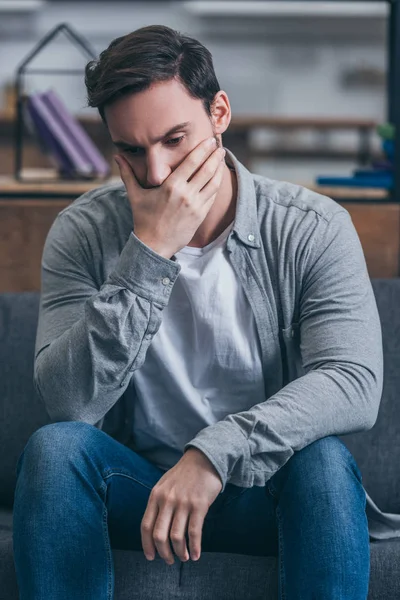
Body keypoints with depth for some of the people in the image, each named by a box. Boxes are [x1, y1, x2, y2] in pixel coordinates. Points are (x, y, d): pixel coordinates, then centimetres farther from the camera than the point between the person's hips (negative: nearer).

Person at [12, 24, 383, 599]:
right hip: (135, 488, 1)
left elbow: (355, 382, -22)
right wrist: (150, 252, -26)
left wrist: (216, 451, -36)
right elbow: (69, 403, -19)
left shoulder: (312, 228, -9)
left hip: (262, 490, -1)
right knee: (54, 447, -28)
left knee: (324, 459, -33)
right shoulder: (83, 233, -7)